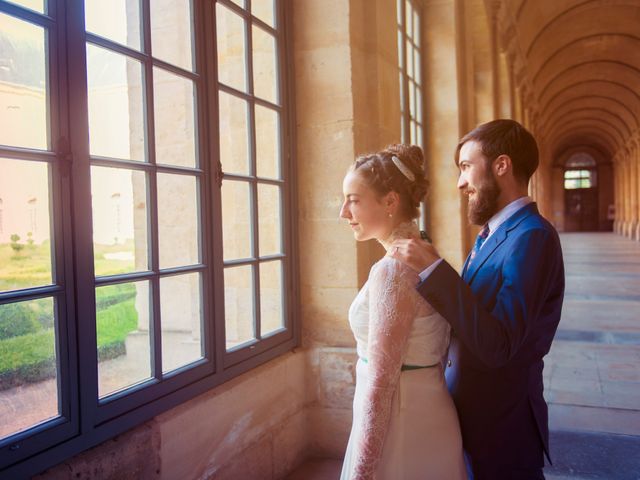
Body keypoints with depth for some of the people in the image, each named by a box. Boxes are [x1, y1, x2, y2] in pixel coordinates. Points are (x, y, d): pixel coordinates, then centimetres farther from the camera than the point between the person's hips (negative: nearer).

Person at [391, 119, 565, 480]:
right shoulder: (495, 233, 6)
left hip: (503, 422, -8)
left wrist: (433, 269, -29)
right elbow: (475, 322, 5)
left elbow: (497, 346, -28)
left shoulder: (532, 237, -22)